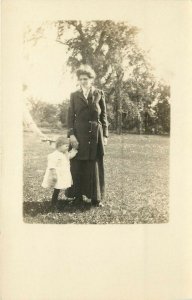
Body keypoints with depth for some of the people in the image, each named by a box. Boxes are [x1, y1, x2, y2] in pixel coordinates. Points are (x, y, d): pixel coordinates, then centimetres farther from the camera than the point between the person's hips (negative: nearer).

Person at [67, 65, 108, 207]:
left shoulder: (99, 94, 6)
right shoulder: (74, 95, 8)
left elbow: (104, 115, 6)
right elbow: (70, 116, 4)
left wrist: (105, 135, 1)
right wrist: (71, 134, -7)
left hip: (95, 134, -1)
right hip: (79, 134, 1)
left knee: (95, 165, 2)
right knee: (77, 165, 1)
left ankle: (96, 197, 11)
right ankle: (78, 196, 13)